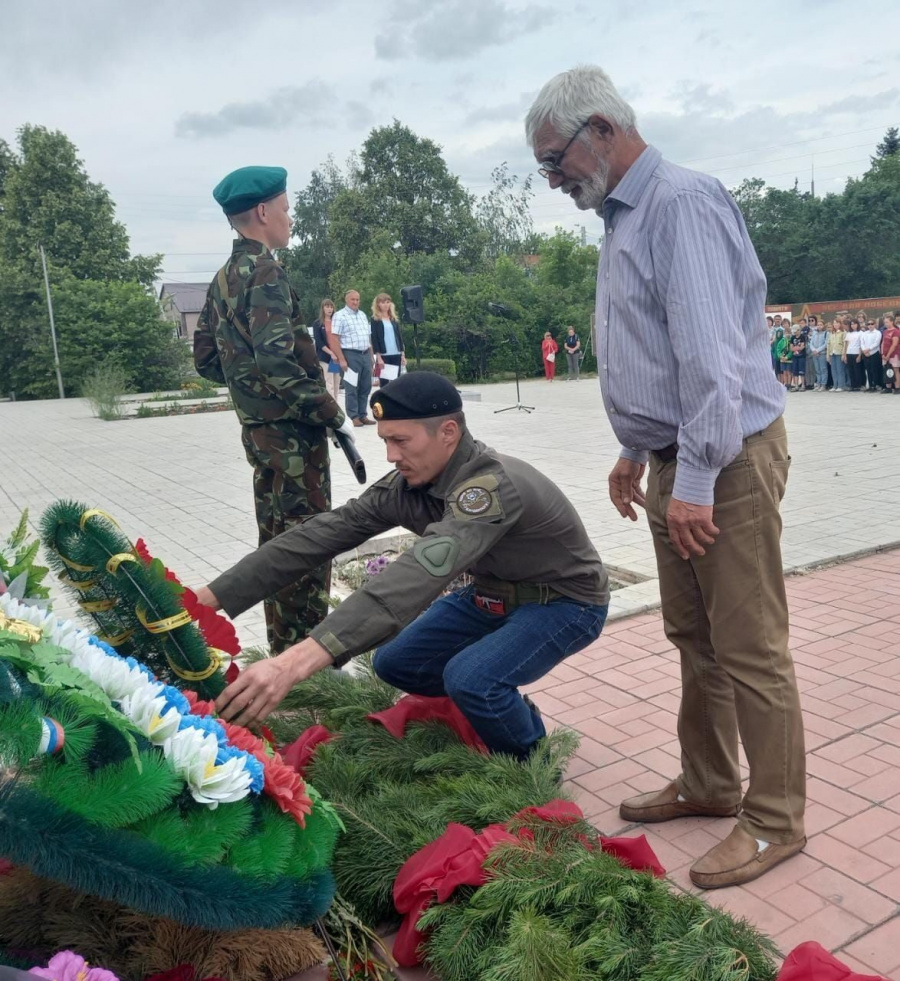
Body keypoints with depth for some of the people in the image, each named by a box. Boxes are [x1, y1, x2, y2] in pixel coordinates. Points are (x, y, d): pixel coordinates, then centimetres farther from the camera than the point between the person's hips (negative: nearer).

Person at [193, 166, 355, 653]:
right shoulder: (265, 272, -15)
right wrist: (333, 413, -20)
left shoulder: (223, 279, 13)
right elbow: (276, 360, -26)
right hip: (293, 433, -9)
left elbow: (206, 359, 17)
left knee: (277, 538, 18)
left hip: (260, 429, 9)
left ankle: (284, 645, 30)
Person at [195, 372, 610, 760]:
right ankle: (501, 710, 23)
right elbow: (322, 533, -16)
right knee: (396, 663, 1)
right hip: (492, 594, 7)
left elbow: (420, 574, -52)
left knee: (470, 678, -30)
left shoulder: (492, 486, -38)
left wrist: (298, 661, -61)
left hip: (564, 601, -7)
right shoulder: (405, 484, -14)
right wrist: (210, 597, -23)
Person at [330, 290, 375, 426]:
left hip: (365, 354, 7)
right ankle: (353, 417, 2)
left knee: (365, 387, 8)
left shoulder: (363, 315, 17)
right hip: (350, 355, -7)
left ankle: (362, 415, 15)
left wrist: (371, 355, 14)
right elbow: (334, 339, -11)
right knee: (352, 388, -3)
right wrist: (341, 359, -17)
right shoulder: (340, 316, -5)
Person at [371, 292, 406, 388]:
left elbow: (399, 336, 14)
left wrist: (403, 355, 7)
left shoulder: (393, 319, 14)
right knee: (384, 383, -2)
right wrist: (378, 357, -14)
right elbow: (374, 339, -6)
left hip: (396, 355, 5)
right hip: (383, 356, -5)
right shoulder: (375, 320, -1)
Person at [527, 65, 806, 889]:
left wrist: (696, 479, -23)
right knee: (693, 637, 17)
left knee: (750, 649, 1)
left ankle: (775, 820, 17)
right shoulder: (625, 216, 15)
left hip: (725, 460, -9)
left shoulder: (681, 203, -15)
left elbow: (710, 353, -23)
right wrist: (637, 451, 20)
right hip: (675, 461, 10)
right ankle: (708, 785, 32)